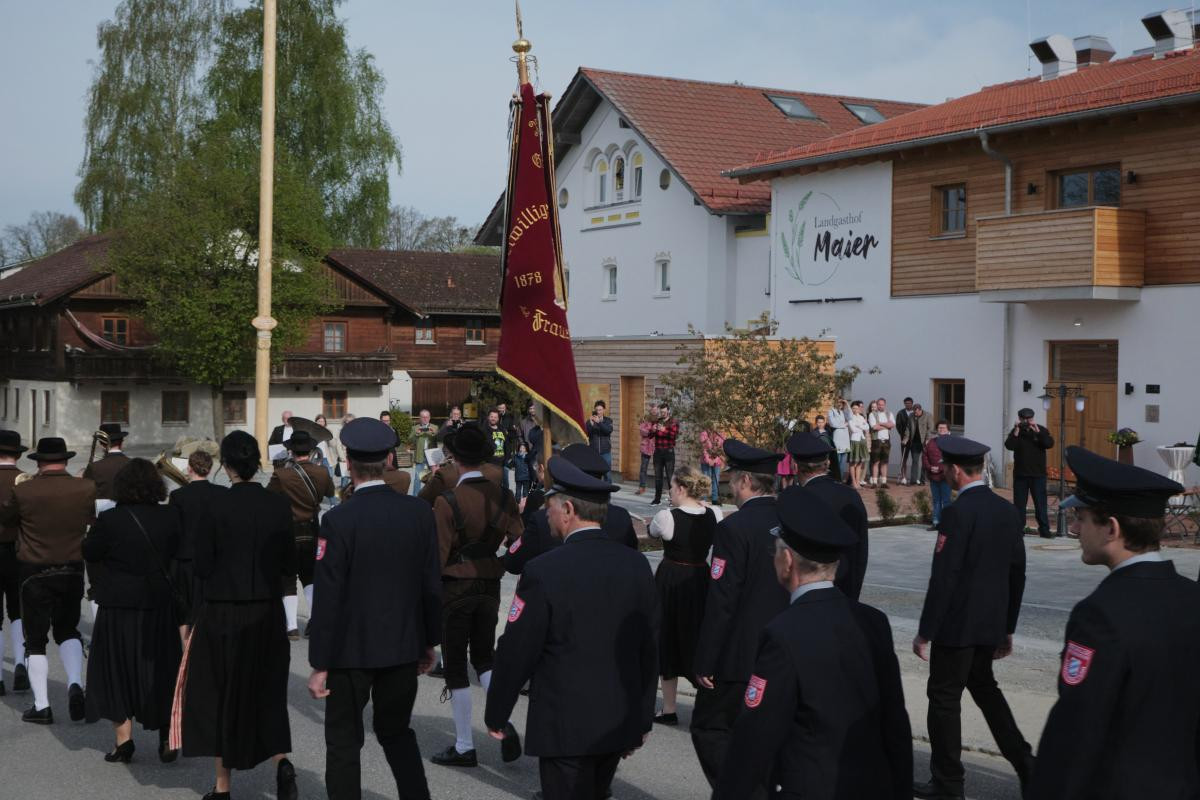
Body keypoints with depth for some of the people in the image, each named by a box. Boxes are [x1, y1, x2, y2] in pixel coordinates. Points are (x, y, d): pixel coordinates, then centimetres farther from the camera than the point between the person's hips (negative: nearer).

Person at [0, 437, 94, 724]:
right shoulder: (86, 488, -9)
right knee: (67, 630, 21)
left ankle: (41, 706, 9)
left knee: (36, 639, 9)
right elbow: (94, 518, 6)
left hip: (35, 574, -2)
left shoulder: (23, 491, -15)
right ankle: (75, 684, -1)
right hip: (72, 572, 2)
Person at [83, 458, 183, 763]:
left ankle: (123, 738, 6)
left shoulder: (109, 520, -13)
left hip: (119, 606, -2)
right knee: (162, 670, 13)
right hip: (162, 604, 2)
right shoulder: (171, 517, -5)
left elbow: (89, 552, -2)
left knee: (117, 669, 9)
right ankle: (167, 737, 13)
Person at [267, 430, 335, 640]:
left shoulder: (282, 475, -17)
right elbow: (330, 493, 15)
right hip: (313, 533, 4)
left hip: (289, 533, -4)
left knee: (287, 580, 5)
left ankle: (292, 626, 2)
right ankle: (314, 615, 7)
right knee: (309, 575, 20)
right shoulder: (322, 473, -4)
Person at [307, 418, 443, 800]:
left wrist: (320, 665, -8)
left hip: (352, 651, -4)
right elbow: (432, 584, 2)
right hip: (403, 646, 4)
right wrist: (430, 641, 15)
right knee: (397, 731, 21)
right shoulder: (420, 512, -4)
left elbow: (329, 598, -14)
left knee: (344, 743, 8)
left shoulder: (339, 520, -16)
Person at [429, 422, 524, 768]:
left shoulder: (448, 500, -16)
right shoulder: (502, 496, -3)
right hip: (490, 587, 5)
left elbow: (438, 556, -14)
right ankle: (504, 722, -1)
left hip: (454, 589, -5)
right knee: (484, 656, 20)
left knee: (455, 665, 7)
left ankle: (464, 747, 13)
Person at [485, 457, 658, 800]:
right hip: (619, 723, 6)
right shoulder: (637, 565, -1)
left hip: (566, 727, -5)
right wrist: (643, 719, 14)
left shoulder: (543, 572, -16)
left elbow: (516, 653, -11)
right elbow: (650, 649, 5)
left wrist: (496, 715, 3)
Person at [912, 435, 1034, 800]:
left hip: (957, 624, -8)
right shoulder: (1007, 510, 5)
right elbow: (1017, 573, 11)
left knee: (944, 697, 4)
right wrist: (1008, 628, 19)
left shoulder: (957, 513, -18)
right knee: (984, 688, 22)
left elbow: (943, 577, -19)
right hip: (991, 625, 8)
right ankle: (1024, 763, 16)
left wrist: (925, 632, -13)